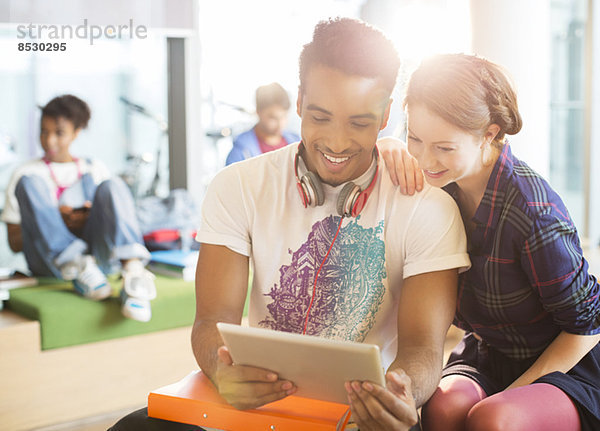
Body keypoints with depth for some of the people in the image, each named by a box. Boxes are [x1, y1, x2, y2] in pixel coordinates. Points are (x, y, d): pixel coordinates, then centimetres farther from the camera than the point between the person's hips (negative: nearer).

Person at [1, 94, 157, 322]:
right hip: (49, 264, -1)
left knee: (113, 186, -22)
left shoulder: (95, 169, 23)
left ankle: (134, 272, -47)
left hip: (95, 251, 1)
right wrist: (55, 222, -8)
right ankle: (78, 270, -37)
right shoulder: (26, 173, 16)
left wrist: (94, 217, -6)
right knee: (30, 183, -19)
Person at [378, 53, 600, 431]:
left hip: (566, 367, -4)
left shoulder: (533, 211, -26)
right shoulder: (444, 178, -8)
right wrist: (388, 147, -14)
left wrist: (511, 394, -16)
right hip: (483, 356, 4)